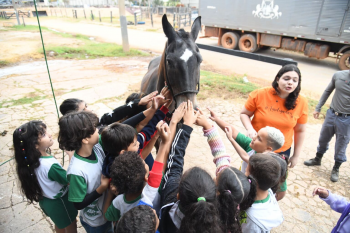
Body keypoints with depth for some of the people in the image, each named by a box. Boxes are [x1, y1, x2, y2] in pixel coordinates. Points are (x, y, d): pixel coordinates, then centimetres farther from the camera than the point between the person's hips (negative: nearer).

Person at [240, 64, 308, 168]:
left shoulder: (301, 102, -9)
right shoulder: (260, 94, -16)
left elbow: (300, 131, 0)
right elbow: (244, 114, -4)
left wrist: (296, 155, 5)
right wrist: (250, 129, -23)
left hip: (282, 152, 1)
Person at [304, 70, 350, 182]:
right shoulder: (338, 75, -7)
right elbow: (327, 91, 7)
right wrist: (318, 108, 8)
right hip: (332, 114, 3)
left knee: (341, 145, 10)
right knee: (323, 139, 19)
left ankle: (336, 169, 31)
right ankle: (317, 159, 42)